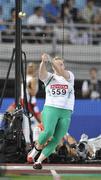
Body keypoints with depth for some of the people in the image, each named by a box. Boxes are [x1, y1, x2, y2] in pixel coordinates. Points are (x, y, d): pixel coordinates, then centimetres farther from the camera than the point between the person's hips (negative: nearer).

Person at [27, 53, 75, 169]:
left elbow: (61, 72, -15)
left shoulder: (69, 76, 9)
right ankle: (37, 147, 1)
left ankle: (39, 161, 4)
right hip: (50, 108, -1)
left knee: (55, 140, -4)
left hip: (66, 113, 1)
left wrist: (51, 60, -30)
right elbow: (42, 73, -14)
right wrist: (43, 62, -36)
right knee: (48, 131, -26)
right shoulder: (49, 77, 9)